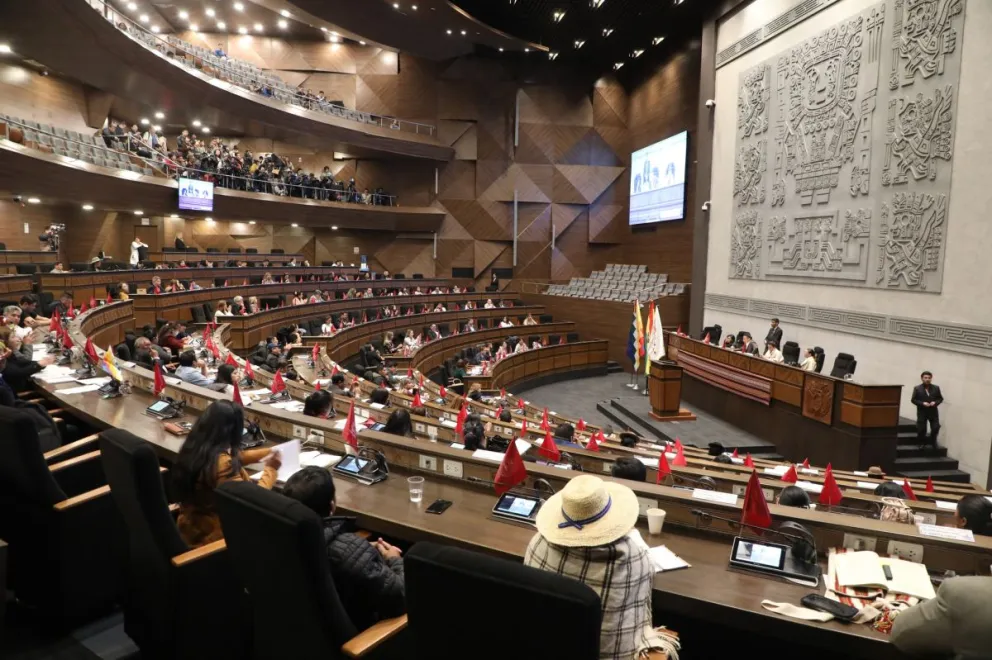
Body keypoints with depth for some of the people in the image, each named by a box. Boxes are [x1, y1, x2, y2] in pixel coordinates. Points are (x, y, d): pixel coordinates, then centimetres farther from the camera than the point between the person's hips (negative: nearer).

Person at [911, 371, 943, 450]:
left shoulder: (936, 388, 5)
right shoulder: (917, 388, -3)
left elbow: (940, 398, 8)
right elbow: (913, 400, -3)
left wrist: (935, 402, -12)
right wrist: (922, 403, -17)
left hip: (933, 412, 2)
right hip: (922, 412, -2)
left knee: (935, 428, -3)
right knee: (921, 429, 1)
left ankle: (933, 443, 21)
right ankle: (922, 443, 22)